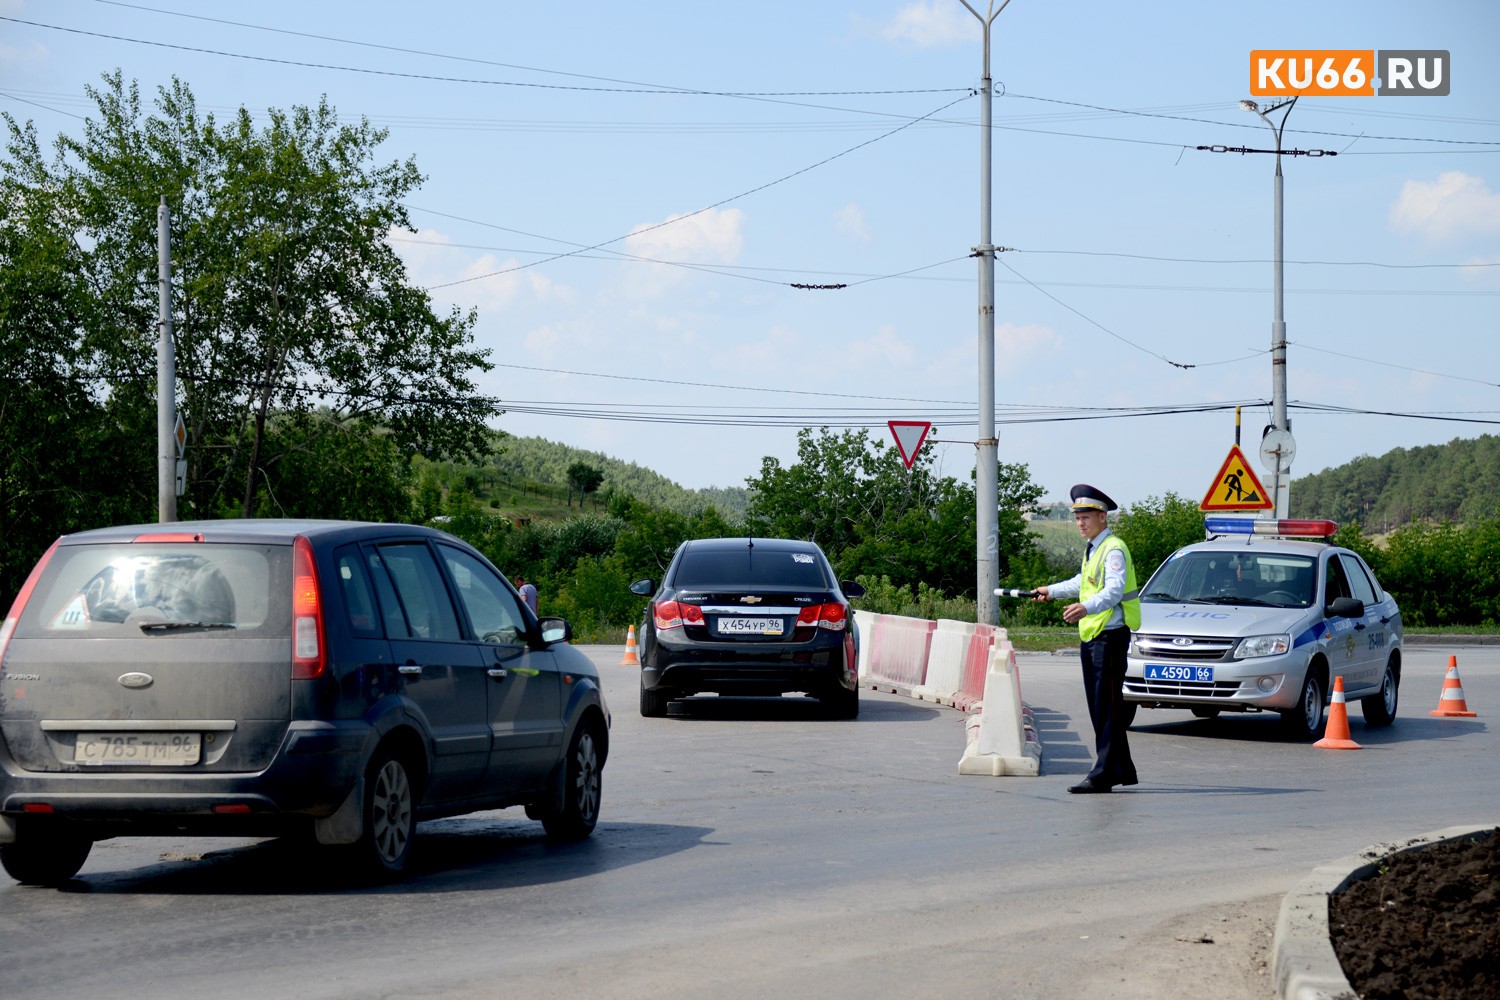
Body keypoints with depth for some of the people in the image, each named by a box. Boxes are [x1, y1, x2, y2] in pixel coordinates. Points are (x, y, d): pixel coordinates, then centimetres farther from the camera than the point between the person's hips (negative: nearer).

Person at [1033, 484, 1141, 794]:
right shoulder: (1092, 550, 18)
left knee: (1108, 706, -9)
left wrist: (1086, 608, -45)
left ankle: (1104, 774, -11)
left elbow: (1114, 590, -28)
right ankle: (1121, 769, 17)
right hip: (1090, 636, 10)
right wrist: (1053, 591, 49)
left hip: (1110, 635, -10)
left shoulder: (1114, 550, -13)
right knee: (1098, 706, 10)